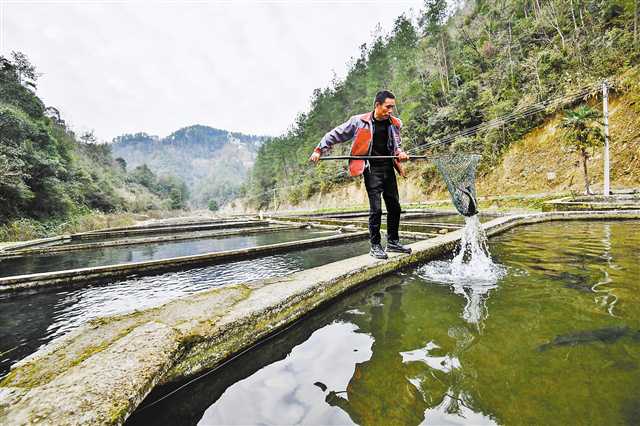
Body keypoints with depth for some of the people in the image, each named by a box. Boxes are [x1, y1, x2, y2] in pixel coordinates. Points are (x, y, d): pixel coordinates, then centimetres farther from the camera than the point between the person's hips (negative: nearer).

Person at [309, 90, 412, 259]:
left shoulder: (394, 123, 8)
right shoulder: (359, 121, -5)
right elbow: (335, 135, 2)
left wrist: (400, 153, 1)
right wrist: (319, 150, -2)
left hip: (388, 168, 6)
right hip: (372, 169, -5)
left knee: (395, 207, 9)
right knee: (376, 209, -7)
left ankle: (393, 242, 24)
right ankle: (375, 246, 7)